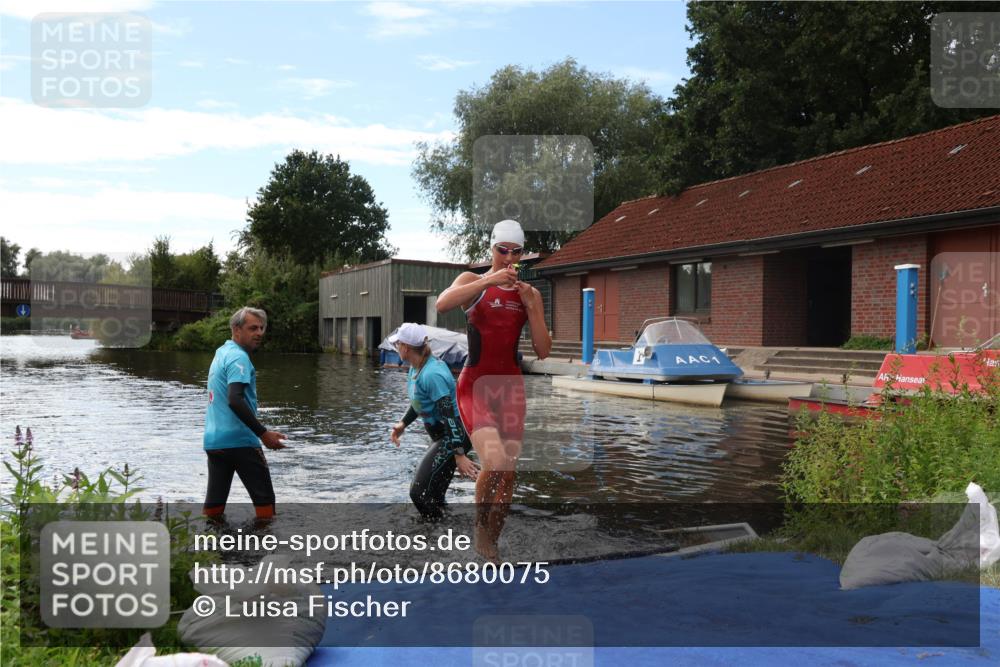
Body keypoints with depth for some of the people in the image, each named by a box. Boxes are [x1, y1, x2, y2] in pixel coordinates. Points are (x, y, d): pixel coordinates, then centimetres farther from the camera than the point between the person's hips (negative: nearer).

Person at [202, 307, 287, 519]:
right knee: (264, 500, 0)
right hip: (239, 441, -9)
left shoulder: (221, 353, 16)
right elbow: (235, 400, -26)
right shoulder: (239, 357, -13)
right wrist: (264, 433, -24)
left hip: (213, 440, 9)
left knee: (214, 502, 10)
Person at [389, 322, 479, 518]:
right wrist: (403, 424, 11)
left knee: (420, 492, -14)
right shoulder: (416, 368, 5)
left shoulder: (432, 375, -25)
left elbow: (449, 415, -28)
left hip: (455, 435, -10)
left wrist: (459, 455, -30)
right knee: (434, 495, 18)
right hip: (443, 436, 10)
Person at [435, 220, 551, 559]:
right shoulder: (473, 281, 0)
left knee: (508, 472, 5)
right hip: (475, 385, -4)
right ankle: (480, 527, 4)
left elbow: (543, 351, 3)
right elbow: (442, 304, -22)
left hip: (511, 386, 4)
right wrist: (489, 281, -27)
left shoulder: (531, 294, 9)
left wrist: (530, 304, -7)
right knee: (494, 461, -24)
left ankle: (492, 544, 24)